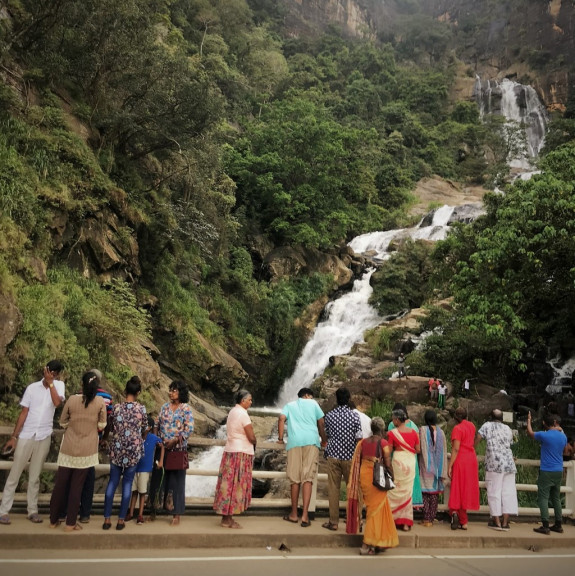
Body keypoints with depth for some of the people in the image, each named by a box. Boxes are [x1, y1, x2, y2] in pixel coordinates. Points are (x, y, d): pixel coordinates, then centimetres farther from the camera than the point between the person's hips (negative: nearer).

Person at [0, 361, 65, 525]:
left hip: (44, 438, 1)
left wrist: (51, 382, -19)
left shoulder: (59, 385, 0)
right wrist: (14, 437, -2)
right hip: (26, 436, 0)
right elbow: (23, 413, 0)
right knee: (14, 474, 3)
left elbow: (57, 402, -20)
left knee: (35, 476, 9)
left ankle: (33, 511, 16)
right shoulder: (32, 387, -2)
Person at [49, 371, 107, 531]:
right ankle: (70, 523, 12)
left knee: (61, 483, 13)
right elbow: (101, 425, -2)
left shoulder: (72, 399, -7)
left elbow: (63, 423, 3)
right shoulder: (100, 402, -9)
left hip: (68, 448, 1)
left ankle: (54, 519, 25)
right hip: (87, 450, -1)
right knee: (76, 485, 8)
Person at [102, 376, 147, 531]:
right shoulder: (141, 409, -8)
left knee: (112, 482, 11)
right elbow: (144, 431, 2)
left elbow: (112, 428, 8)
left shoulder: (116, 407, -4)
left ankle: (107, 519, 13)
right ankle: (121, 520, 12)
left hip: (117, 449, 1)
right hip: (134, 450, -1)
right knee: (127, 483, 8)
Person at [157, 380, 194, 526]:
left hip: (178, 449, -4)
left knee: (176, 481, 2)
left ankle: (176, 515, 10)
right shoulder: (165, 407, 10)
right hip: (163, 448, 4)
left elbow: (189, 428, -12)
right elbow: (158, 425, 12)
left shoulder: (186, 408, -5)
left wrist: (174, 441, -15)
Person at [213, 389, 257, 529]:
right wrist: (254, 443, 4)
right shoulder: (243, 414, -16)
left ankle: (226, 517, 18)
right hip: (240, 453, -9)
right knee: (235, 485, -2)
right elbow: (252, 438, -17)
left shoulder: (233, 412, 13)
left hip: (231, 451, 9)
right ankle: (227, 519, 3)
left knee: (229, 484, 11)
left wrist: (251, 442, 7)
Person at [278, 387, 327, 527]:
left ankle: (294, 514, 15)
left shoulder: (289, 405, 24)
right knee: (308, 478, -4)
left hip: (294, 442, 1)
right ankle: (305, 515, -11)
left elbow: (282, 419, 5)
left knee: (294, 479, 7)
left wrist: (280, 438, 10)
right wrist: (324, 440, 29)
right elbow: (321, 423, 16)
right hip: (311, 441, -1)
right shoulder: (313, 403, 20)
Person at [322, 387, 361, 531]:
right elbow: (358, 438, -8)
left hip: (333, 456, 1)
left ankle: (333, 522, 9)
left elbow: (327, 435, 9)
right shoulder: (355, 416, -7)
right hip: (349, 457, -1)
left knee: (333, 489, 6)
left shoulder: (329, 415, -2)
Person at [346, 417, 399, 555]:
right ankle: (367, 545, 4)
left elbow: (357, 462, 9)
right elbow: (388, 464, -12)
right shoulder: (383, 443, -10)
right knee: (376, 509, 4)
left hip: (364, 477, 6)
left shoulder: (362, 442, 6)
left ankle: (378, 543, 28)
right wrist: (392, 478, 3)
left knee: (372, 508, 18)